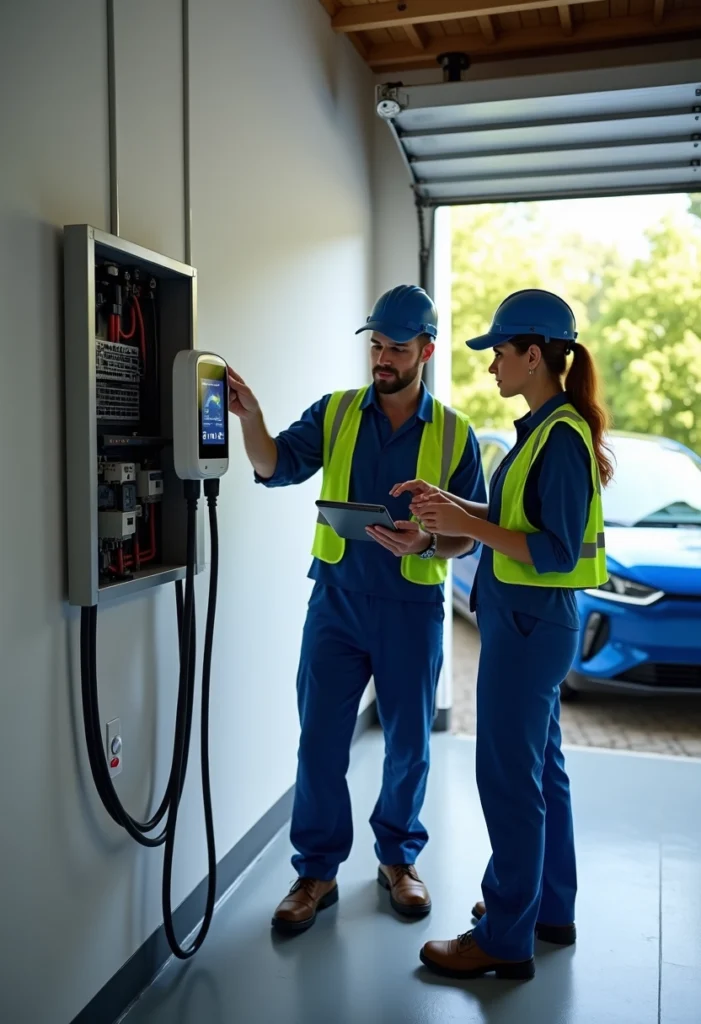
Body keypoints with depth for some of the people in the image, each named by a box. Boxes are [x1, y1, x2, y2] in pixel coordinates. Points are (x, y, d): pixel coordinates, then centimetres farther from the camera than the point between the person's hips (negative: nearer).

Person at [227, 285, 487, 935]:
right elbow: (278, 466, -12)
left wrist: (425, 543, -21)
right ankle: (317, 872, 23)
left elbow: (468, 535, 0)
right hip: (337, 598, 1)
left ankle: (398, 857, 36)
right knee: (319, 743, 4)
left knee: (408, 745, 13)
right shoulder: (334, 413, 3)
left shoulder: (454, 434, 0)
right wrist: (250, 417, -31)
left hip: (412, 607, 0)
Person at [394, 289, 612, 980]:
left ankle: (505, 940, 15)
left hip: (531, 622, -10)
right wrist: (454, 506, 3)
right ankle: (550, 909, 35)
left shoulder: (562, 437, -18)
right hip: (529, 620, 10)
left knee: (509, 776, 0)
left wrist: (467, 526, -21)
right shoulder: (543, 429, 11)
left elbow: (556, 551, -21)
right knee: (539, 768, 19)